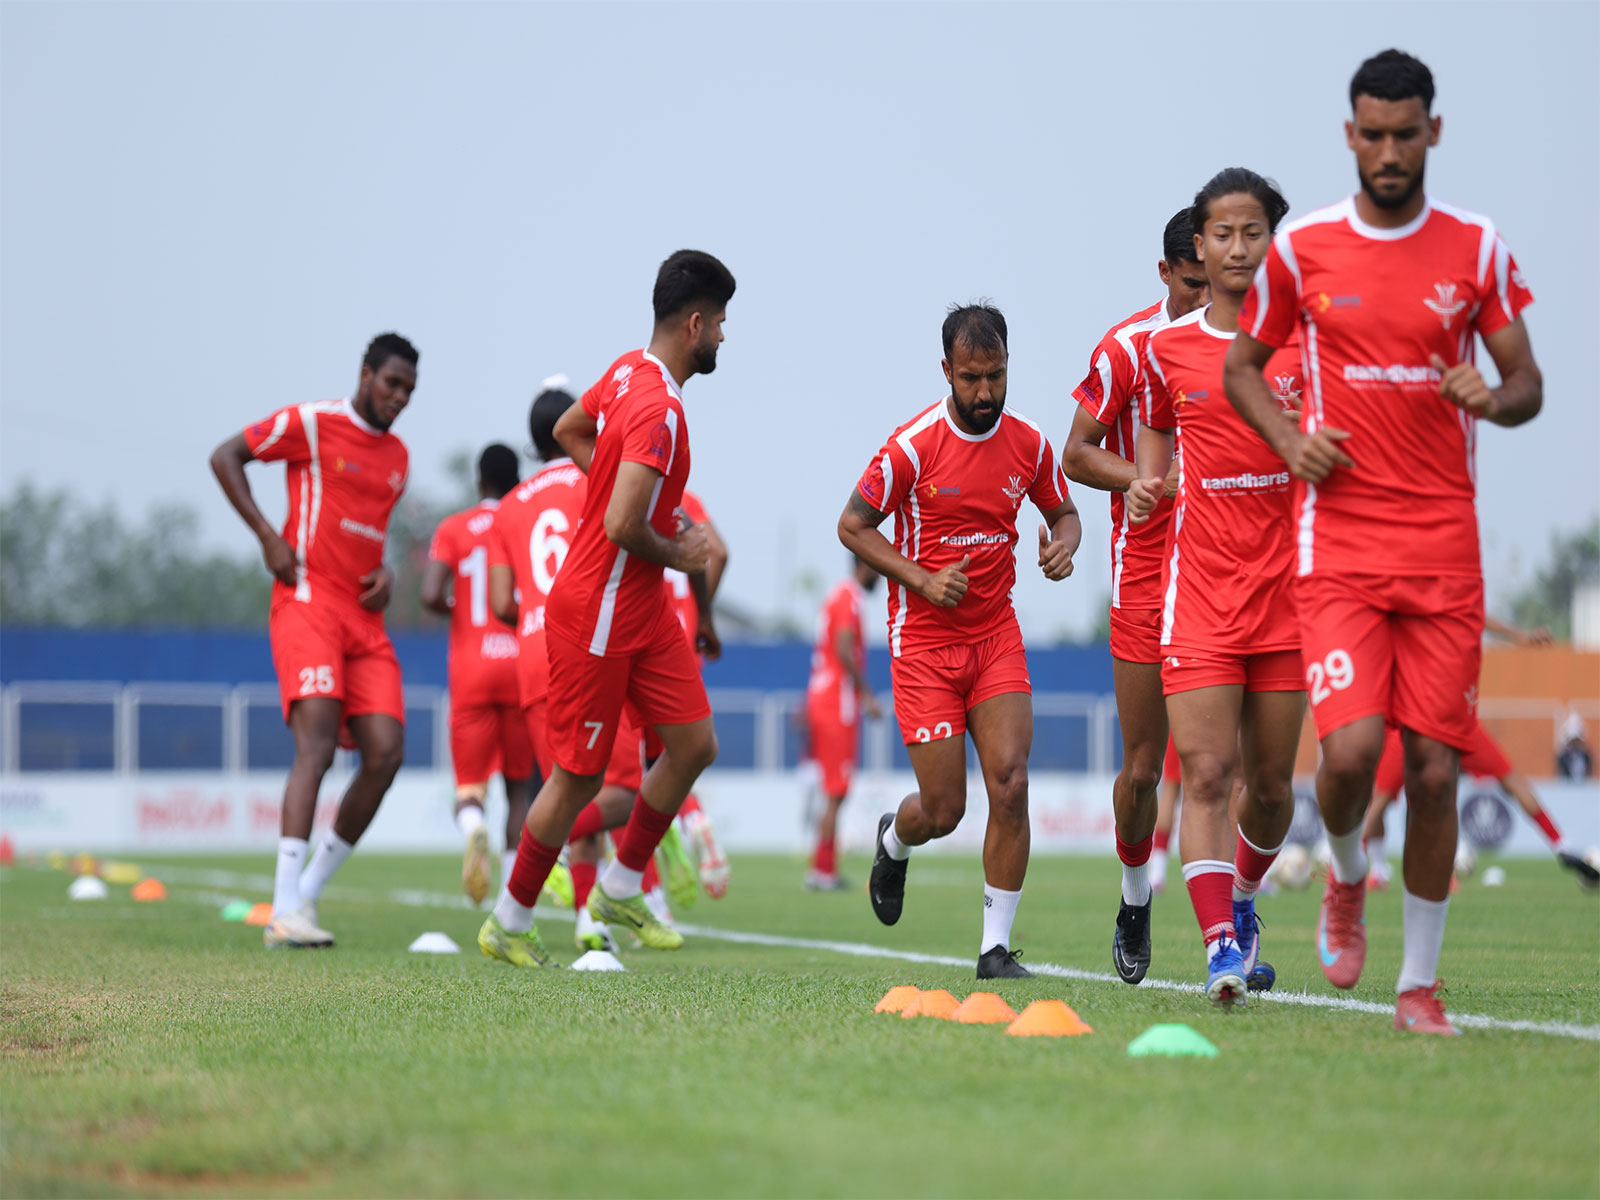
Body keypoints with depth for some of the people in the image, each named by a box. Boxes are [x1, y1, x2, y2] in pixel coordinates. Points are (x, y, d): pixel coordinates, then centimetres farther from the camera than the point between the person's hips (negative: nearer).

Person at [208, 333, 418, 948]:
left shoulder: (398, 457, 19)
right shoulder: (313, 424, -3)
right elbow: (225, 457, -1)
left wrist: (383, 573, 10)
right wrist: (268, 536, -9)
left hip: (364, 617, 7)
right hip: (308, 601, -7)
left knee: (385, 752, -5)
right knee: (317, 741, -21)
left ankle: (308, 892, 7)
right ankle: (286, 911, -27)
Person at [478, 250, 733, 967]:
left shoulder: (629, 371, 3)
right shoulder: (659, 410, -25)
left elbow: (569, 432, 22)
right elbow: (622, 527, -32)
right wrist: (677, 554, -11)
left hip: (644, 610, 9)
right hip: (598, 615, -9)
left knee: (693, 746, 8)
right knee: (578, 777, 1)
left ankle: (620, 890, 22)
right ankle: (508, 924, 16)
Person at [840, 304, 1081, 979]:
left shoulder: (1027, 442, 0)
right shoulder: (912, 447, -13)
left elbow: (1063, 512, 17)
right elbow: (852, 527, -4)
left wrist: (1063, 544, -7)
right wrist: (922, 579, -16)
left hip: (996, 633, 3)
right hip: (924, 640, -3)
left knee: (1010, 783, -13)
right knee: (944, 811, -3)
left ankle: (996, 947, -2)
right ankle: (894, 842, 35)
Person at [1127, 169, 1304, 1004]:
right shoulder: (1165, 348, 5)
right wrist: (1146, 481, 2)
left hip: (1287, 581, 0)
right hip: (1200, 582, 0)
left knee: (1271, 784, 8)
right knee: (1206, 773, -15)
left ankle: (1242, 901, 36)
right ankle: (1222, 947, -18)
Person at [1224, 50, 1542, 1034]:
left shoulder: (1477, 249, 4)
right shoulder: (1303, 250, 4)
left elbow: (1528, 382, 8)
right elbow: (1243, 364, 16)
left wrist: (1492, 398, -16)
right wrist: (1287, 438, -3)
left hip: (1445, 545, 1)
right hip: (1339, 539, -1)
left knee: (1436, 768, -2)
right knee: (1351, 748, -16)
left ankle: (1421, 983, 13)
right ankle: (1347, 880, 19)